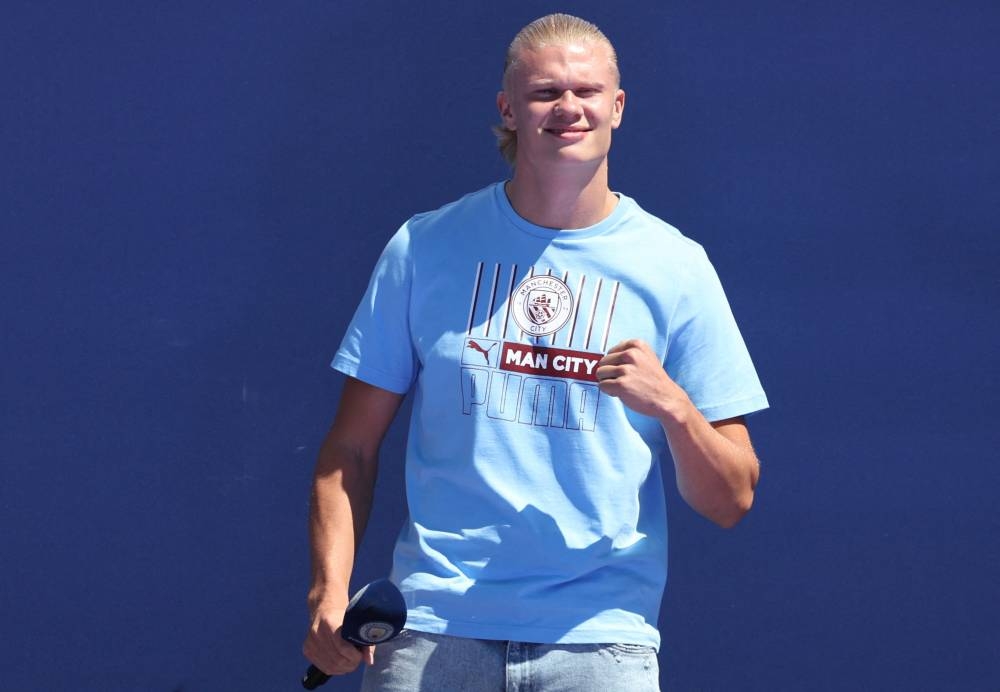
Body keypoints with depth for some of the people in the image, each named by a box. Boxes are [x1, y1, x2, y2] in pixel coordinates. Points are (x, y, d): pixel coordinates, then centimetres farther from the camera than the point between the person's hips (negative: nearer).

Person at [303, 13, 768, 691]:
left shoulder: (676, 267, 3)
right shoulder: (424, 248, 6)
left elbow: (730, 501, 2)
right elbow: (351, 450, 9)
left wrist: (672, 406, -17)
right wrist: (329, 593, -5)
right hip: (431, 632, 1)